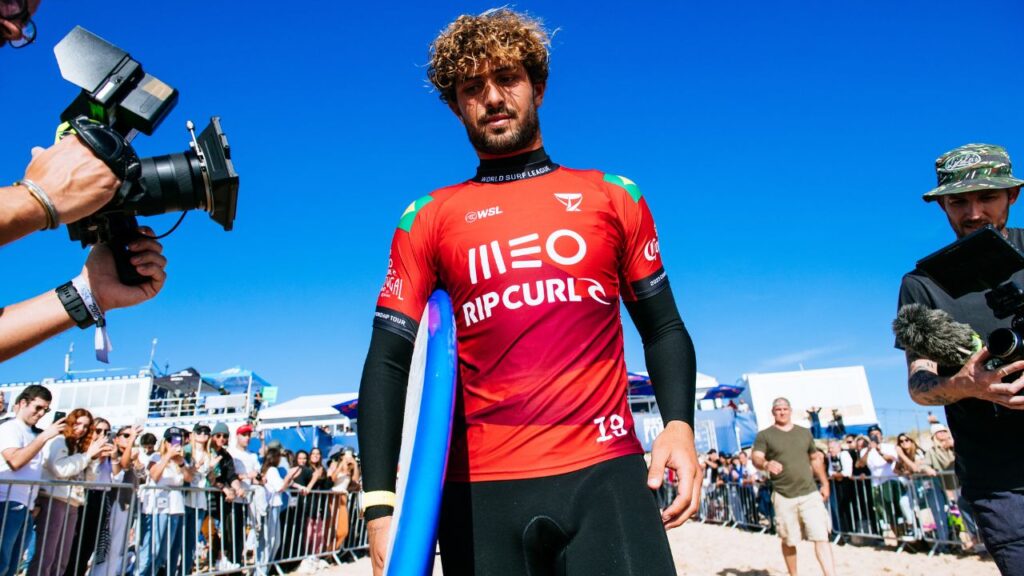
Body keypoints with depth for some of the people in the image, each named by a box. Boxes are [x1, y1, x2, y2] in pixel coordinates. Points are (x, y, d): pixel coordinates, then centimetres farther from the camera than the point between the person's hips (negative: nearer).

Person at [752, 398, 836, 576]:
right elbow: (756, 458, -12)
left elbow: (815, 459, 22)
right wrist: (766, 464, -34)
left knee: (821, 537, -6)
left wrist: (824, 483, 15)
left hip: (810, 493, 2)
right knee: (789, 541, 7)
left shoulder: (804, 433, 13)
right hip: (783, 496, -2)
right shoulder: (764, 435, 0)